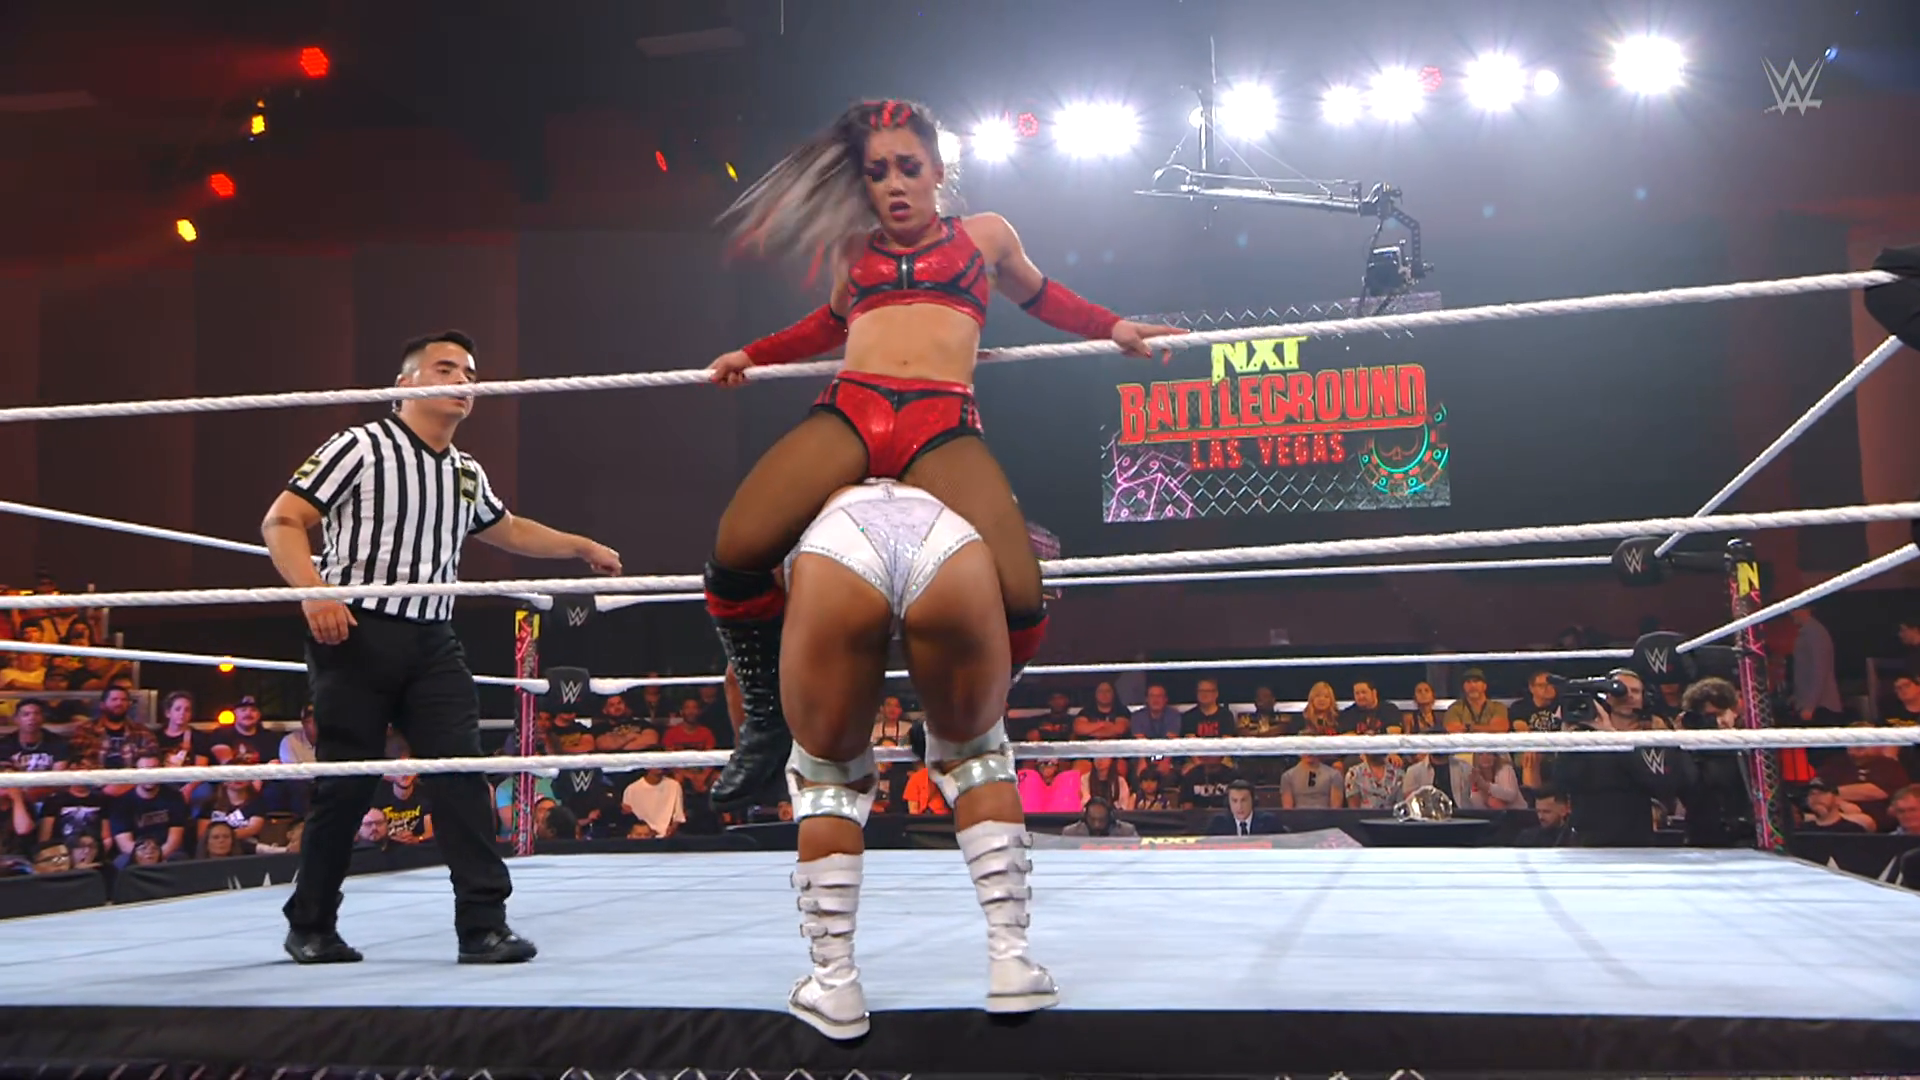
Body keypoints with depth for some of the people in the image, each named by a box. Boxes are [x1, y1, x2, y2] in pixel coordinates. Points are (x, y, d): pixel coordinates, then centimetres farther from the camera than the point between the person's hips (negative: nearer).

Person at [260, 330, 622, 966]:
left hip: (431, 640, 6)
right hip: (355, 633, -5)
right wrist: (313, 590, -22)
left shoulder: (467, 473, 18)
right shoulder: (361, 447, -3)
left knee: (461, 774, -5)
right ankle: (310, 927, 18)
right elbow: (281, 522, -7)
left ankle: (483, 925, -3)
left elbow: (506, 530, 37)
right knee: (345, 786, 0)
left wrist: (582, 547, 39)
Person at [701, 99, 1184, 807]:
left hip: (944, 424, -2)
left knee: (1019, 601, -25)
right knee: (735, 555, -25)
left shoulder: (984, 236, 25)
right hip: (846, 413, 2)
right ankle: (765, 723, -1)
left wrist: (1113, 328, 33)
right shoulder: (854, 251, 28)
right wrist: (752, 356, 39)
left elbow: (1040, 297, 42)